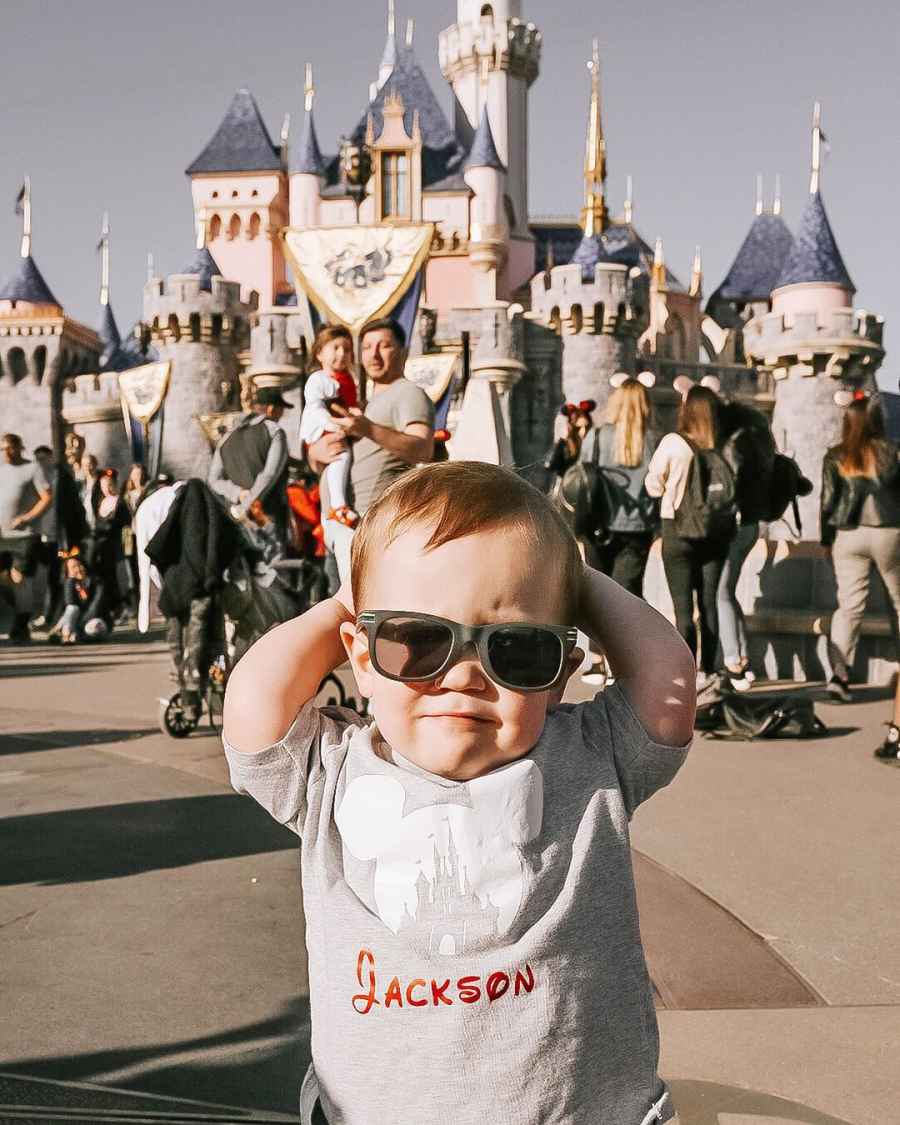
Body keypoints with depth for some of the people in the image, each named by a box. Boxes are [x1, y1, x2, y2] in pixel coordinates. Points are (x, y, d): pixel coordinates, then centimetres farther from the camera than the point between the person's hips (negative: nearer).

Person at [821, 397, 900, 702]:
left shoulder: (835, 457, 1)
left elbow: (828, 499, 2)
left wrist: (826, 539, 9)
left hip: (847, 536, 1)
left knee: (849, 605, 0)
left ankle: (839, 675, -10)